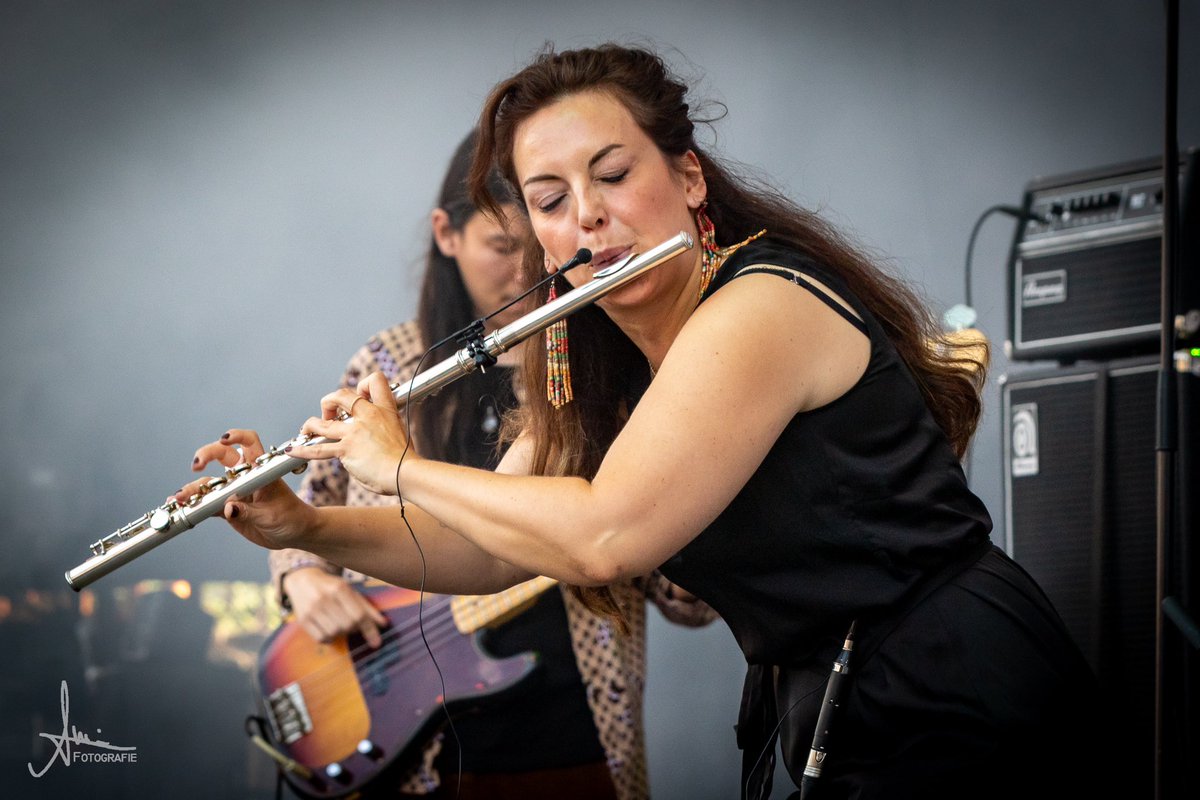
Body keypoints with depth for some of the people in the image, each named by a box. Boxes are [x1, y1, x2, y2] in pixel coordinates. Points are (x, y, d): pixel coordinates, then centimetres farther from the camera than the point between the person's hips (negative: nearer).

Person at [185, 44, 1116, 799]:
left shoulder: (762, 306, -19)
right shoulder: (602, 371, 9)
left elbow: (602, 539, -27)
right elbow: (485, 554, 15)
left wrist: (398, 466, -15)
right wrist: (303, 526, 1)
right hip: (820, 719, 8)